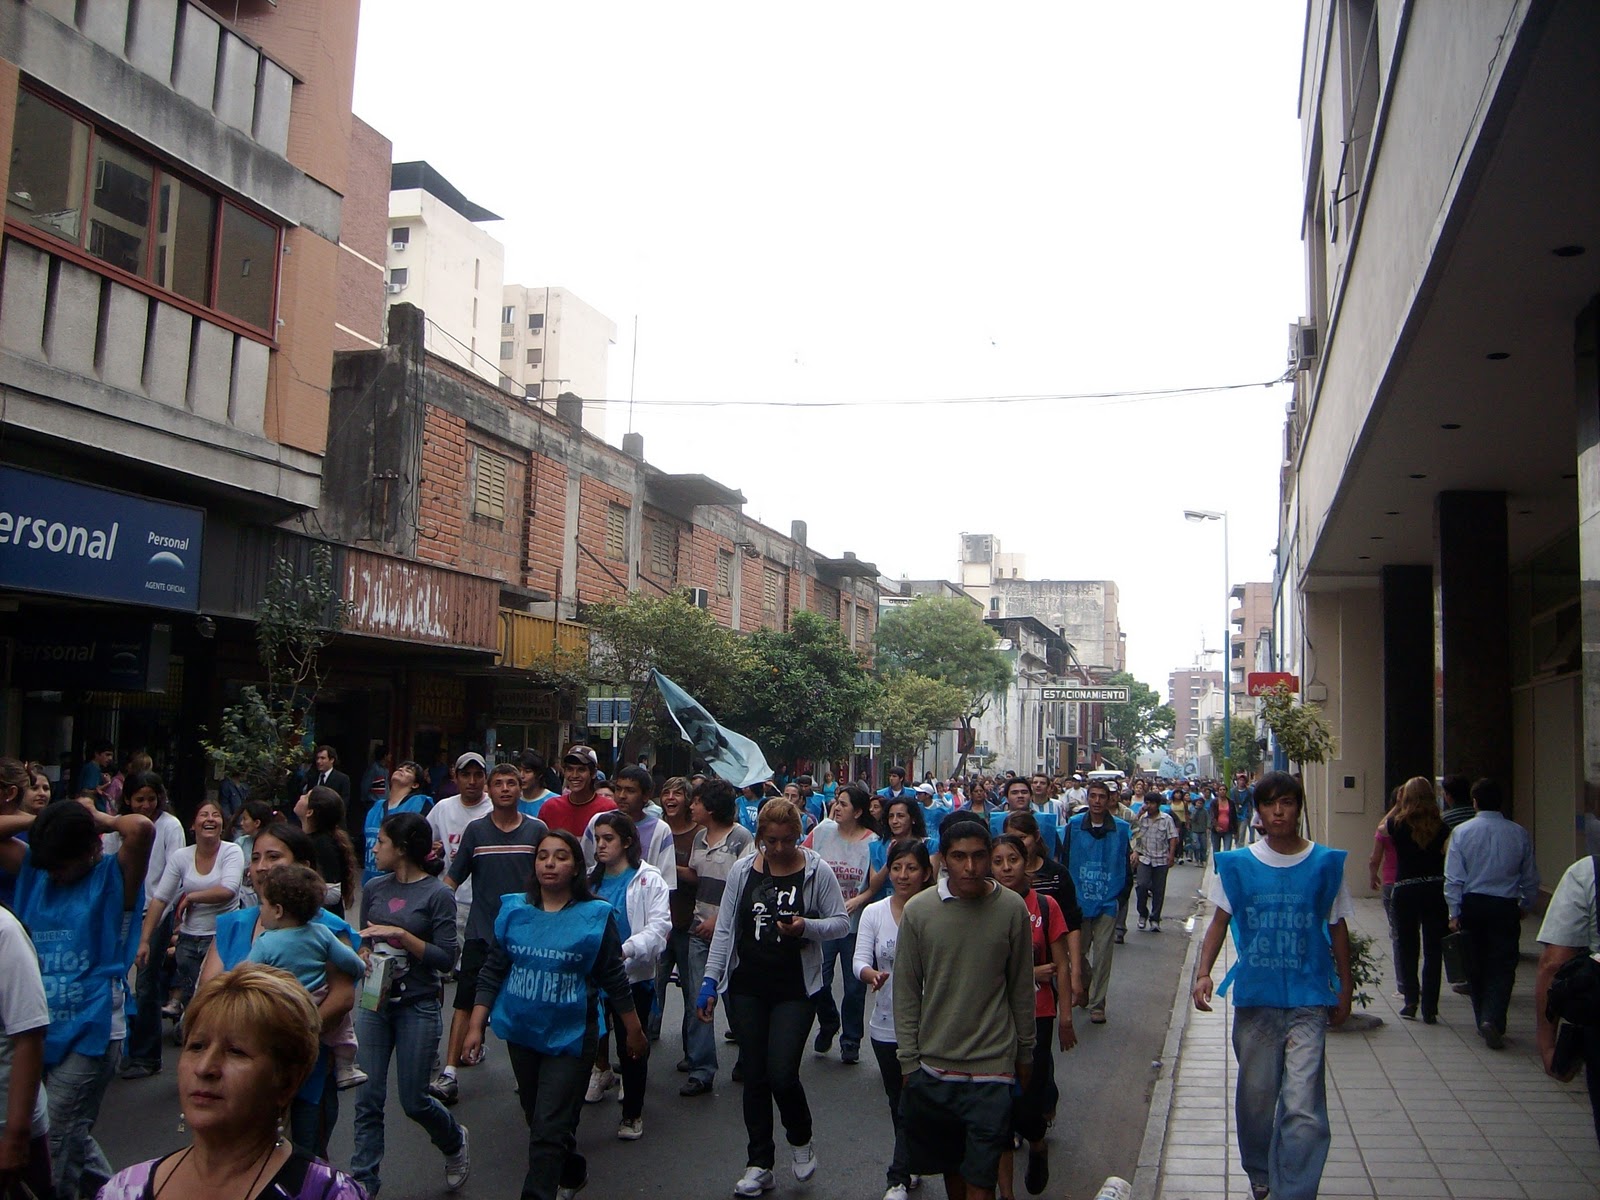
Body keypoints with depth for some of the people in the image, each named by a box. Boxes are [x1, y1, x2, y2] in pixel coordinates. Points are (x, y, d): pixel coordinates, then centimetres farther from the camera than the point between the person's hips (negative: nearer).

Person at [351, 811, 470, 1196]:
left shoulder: (437, 895, -10)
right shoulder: (374, 889, 4)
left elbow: (446, 958, -13)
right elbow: (364, 939, 15)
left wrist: (402, 935, -21)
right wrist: (365, 956, -7)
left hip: (417, 1007, -4)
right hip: (374, 1003, 4)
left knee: (414, 1100, 5)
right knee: (368, 1098, 3)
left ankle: (455, 1141, 35)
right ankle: (363, 1181, 15)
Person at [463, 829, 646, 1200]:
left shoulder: (596, 916, -10)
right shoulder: (513, 910, -2)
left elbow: (615, 981, -3)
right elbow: (492, 972, 2)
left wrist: (634, 1032, 3)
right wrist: (476, 1026, -2)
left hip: (570, 1037, -4)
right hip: (521, 1033, 5)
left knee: (549, 1130, -8)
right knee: (536, 1118, 21)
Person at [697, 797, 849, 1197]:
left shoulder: (818, 871, -4)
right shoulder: (742, 871, 3)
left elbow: (841, 923, 0)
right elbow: (724, 929, 6)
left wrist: (806, 927, -19)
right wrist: (710, 980, 1)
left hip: (796, 988, -3)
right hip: (746, 987, 3)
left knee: (782, 1074, -10)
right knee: (754, 1077, 7)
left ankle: (801, 1140, 21)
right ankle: (759, 1165, 21)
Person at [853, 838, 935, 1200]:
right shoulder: (873, 912, -1)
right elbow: (859, 960, -8)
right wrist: (871, 974, -28)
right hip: (885, 1024, 4)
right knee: (897, 1102, 18)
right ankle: (908, 1165, 38)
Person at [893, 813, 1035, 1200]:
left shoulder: (1012, 908, -6)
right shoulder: (918, 910, -6)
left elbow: (1022, 989, 4)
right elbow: (905, 992, 0)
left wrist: (1025, 1054, 10)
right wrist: (908, 1061, 0)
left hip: (992, 1069, -1)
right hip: (932, 1068, 1)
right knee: (949, 1166, 16)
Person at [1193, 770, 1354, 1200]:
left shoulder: (1325, 863, -1)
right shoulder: (1238, 864, 1)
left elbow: (1337, 928, 8)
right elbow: (1220, 920, 4)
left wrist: (1345, 988, 11)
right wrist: (1204, 972, -8)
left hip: (1308, 1000, -2)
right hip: (1254, 997, 2)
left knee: (1303, 1107, -10)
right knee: (1255, 1095, 15)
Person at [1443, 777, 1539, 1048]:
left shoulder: (1462, 831, -4)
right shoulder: (1519, 834, -2)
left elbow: (1453, 877, -5)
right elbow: (1530, 878, 6)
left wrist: (1455, 913, 0)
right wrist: (1526, 906, 22)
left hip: (1472, 904, 1)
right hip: (1505, 907, -1)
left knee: (1475, 965, 13)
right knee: (1503, 966, 2)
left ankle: (1483, 1021, 21)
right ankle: (1493, 1019, -16)